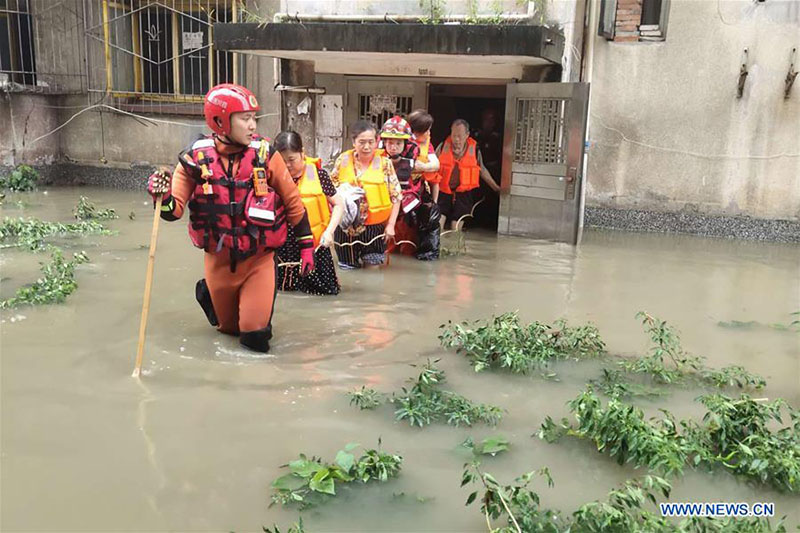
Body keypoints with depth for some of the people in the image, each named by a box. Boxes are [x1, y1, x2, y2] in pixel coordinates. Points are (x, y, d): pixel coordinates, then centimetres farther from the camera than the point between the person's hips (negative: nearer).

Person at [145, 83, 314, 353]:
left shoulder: (265, 153, -11)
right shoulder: (196, 157, -11)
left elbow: (292, 200, -1)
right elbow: (175, 209, -7)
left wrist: (306, 244, 2)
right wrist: (163, 197, -30)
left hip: (259, 259, -1)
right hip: (218, 260, 1)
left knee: (255, 333, -8)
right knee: (229, 327, 18)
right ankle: (208, 292, 49)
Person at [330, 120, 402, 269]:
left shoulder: (385, 163, -2)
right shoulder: (343, 161, 1)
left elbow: (396, 196, 1)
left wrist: (390, 225, -2)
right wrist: (342, 196, -10)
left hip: (375, 227, -1)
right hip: (347, 227, 1)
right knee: (348, 269, 8)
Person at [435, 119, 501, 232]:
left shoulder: (474, 150, 1)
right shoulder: (443, 147, -1)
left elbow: (482, 171, 13)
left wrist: (496, 188, 18)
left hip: (463, 194, 0)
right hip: (443, 193, 0)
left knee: (456, 229, 0)